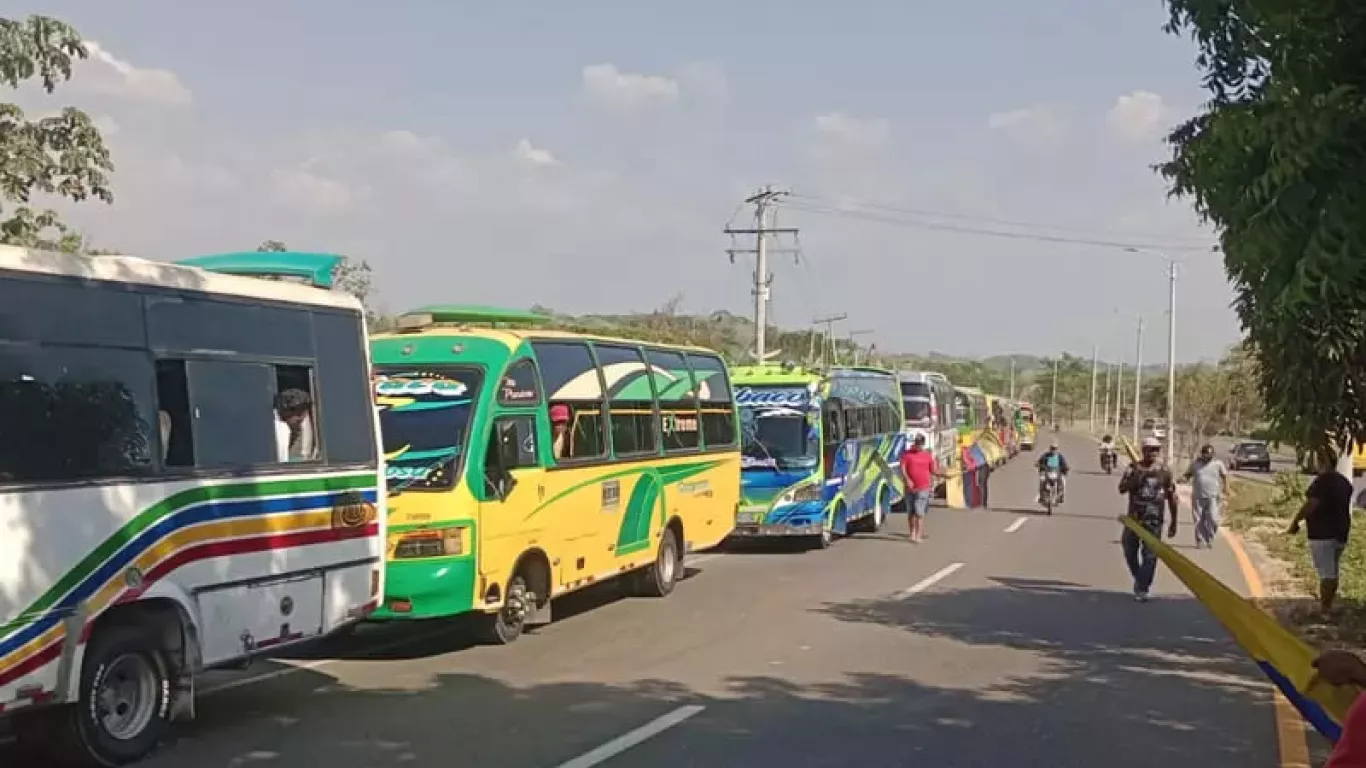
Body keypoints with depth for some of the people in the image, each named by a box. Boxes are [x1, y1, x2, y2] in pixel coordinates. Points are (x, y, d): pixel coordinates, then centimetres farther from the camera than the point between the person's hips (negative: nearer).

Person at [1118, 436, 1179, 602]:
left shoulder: (1164, 471, 2)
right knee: (1130, 551, 10)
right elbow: (1122, 488, -10)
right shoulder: (1134, 468, 2)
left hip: (1154, 520, -1)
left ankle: (1142, 590, -2)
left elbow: (1171, 497, 8)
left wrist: (1173, 522, 9)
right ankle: (1139, 578, 34)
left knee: (1150, 555, -6)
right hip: (1134, 517, 1)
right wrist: (1139, 476, -23)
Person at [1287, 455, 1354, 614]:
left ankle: (1324, 609, -4)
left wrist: (1295, 522, -18)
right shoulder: (1344, 482, 11)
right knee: (1332, 572, 15)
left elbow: (1311, 504, -25)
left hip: (1322, 533, -8)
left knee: (1326, 573, -6)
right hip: (1340, 532, 8)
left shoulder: (1323, 480, -17)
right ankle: (1328, 606, 20)